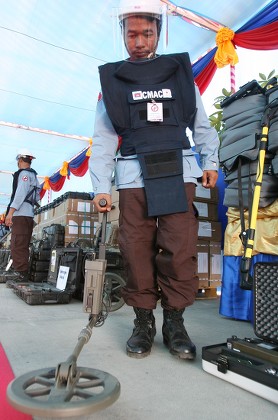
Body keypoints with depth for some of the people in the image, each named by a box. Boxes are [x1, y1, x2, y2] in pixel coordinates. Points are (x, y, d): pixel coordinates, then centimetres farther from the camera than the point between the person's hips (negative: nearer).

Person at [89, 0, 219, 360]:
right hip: (134, 176, 0)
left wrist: (209, 162, 7)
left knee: (180, 249, -6)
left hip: (178, 172, 1)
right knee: (137, 251, -2)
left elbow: (201, 124, 18)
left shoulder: (180, 71, 16)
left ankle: (174, 321, 10)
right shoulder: (112, 80, 13)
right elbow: (103, 138, 6)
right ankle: (143, 321, 14)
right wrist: (101, 188, -2)